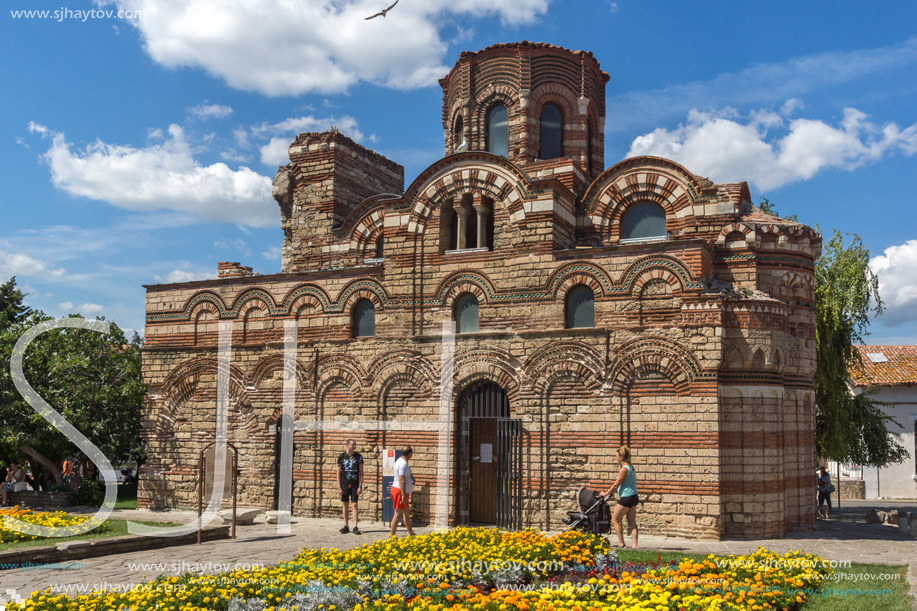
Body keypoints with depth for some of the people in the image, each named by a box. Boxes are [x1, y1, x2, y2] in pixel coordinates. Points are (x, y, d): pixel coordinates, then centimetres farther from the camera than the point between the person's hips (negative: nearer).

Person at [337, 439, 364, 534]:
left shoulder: (359, 456, 1)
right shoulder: (341, 456, 0)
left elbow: (361, 472, 2)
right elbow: (338, 472, 3)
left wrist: (360, 486, -5)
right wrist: (339, 487, -3)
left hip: (355, 484, -1)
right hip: (345, 483, 1)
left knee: (354, 505, -5)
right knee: (345, 505, 7)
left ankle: (355, 527, -4)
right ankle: (346, 526, 16)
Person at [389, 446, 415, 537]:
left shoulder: (402, 461, 13)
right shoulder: (403, 464, -19)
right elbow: (401, 479, -25)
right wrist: (403, 495, -27)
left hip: (404, 492, 11)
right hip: (400, 491, -11)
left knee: (407, 513, 18)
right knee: (398, 514, -6)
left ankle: (411, 534, 29)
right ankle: (392, 537, -3)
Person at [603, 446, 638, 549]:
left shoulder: (624, 469, -16)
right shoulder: (631, 467, 12)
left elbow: (616, 484, -13)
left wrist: (607, 493, 0)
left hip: (626, 498, -9)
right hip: (633, 497, 9)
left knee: (615, 520, 2)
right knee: (632, 522, 7)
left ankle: (621, 544, 2)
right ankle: (635, 545, 2)